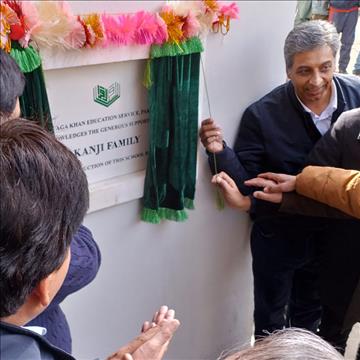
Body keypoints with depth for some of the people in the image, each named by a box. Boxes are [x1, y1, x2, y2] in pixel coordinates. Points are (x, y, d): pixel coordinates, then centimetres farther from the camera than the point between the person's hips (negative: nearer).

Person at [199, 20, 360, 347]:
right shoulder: (262, 115, -22)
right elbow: (245, 183, -19)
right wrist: (220, 152, -36)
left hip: (334, 233, 3)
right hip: (278, 237, -2)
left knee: (310, 313, 28)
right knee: (270, 321, 19)